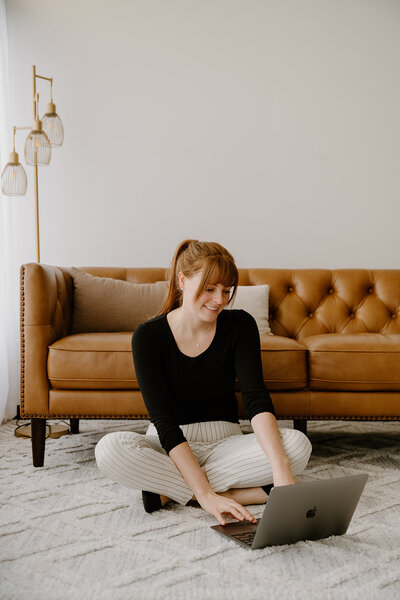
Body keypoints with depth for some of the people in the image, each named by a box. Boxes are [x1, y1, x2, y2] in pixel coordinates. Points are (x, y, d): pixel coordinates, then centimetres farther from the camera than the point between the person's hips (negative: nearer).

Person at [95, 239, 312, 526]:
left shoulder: (240, 325, -7)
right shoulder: (148, 336, -14)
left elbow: (256, 397, -19)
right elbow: (164, 421, -21)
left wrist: (280, 468, -37)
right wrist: (206, 495, -32)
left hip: (224, 441, 2)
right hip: (168, 445, -1)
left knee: (297, 444, -26)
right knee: (110, 449, -33)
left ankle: (170, 490, -21)